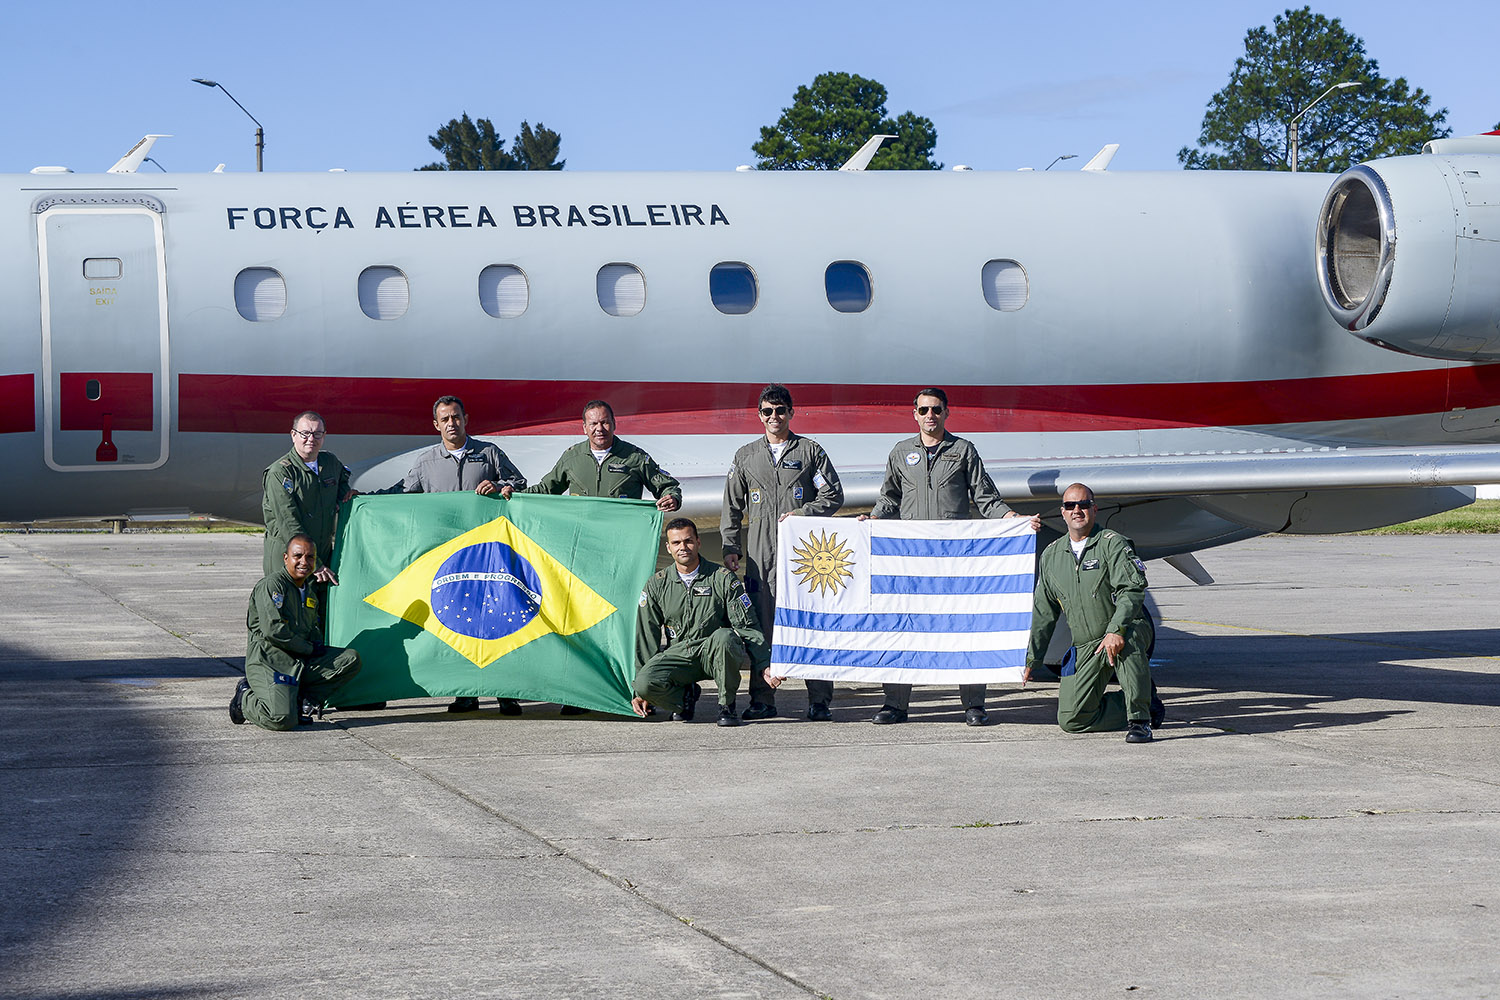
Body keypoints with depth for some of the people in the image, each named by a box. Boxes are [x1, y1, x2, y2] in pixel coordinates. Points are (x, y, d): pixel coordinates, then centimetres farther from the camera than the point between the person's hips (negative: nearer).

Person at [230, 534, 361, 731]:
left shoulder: (310, 592, 19)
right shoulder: (271, 585, -9)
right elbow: (272, 629, -18)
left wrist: (318, 647, 4)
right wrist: (309, 648, -10)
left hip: (302, 663, 8)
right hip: (269, 662, -8)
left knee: (351, 659, -6)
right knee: (284, 720, -27)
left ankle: (301, 699, -4)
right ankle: (245, 699, 5)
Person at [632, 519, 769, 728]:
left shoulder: (723, 579, -1)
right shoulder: (657, 585, 6)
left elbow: (747, 627, -3)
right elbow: (646, 637, 8)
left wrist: (764, 666, -16)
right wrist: (641, 693, 4)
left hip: (716, 655, -2)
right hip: (678, 654, 2)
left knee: (724, 636, -37)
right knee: (646, 682, -28)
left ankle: (726, 705, -15)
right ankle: (686, 695, 7)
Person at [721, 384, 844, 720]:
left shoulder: (811, 451, 8)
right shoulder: (746, 456, 15)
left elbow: (833, 495, 6)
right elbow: (732, 506, 17)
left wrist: (802, 513, -9)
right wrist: (731, 548, 8)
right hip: (761, 554, 2)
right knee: (760, 624, 0)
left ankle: (819, 700, -3)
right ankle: (762, 700, 6)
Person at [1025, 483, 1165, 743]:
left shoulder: (1112, 543, -6)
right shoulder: (1051, 556, 11)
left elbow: (1133, 589, -20)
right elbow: (1043, 612, 18)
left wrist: (1116, 630, -34)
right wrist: (1033, 657, 18)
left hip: (1130, 630, -5)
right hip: (1085, 648, 5)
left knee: (1127, 641, -43)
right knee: (1071, 720, -7)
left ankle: (1139, 720, -32)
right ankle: (1147, 705, 10)